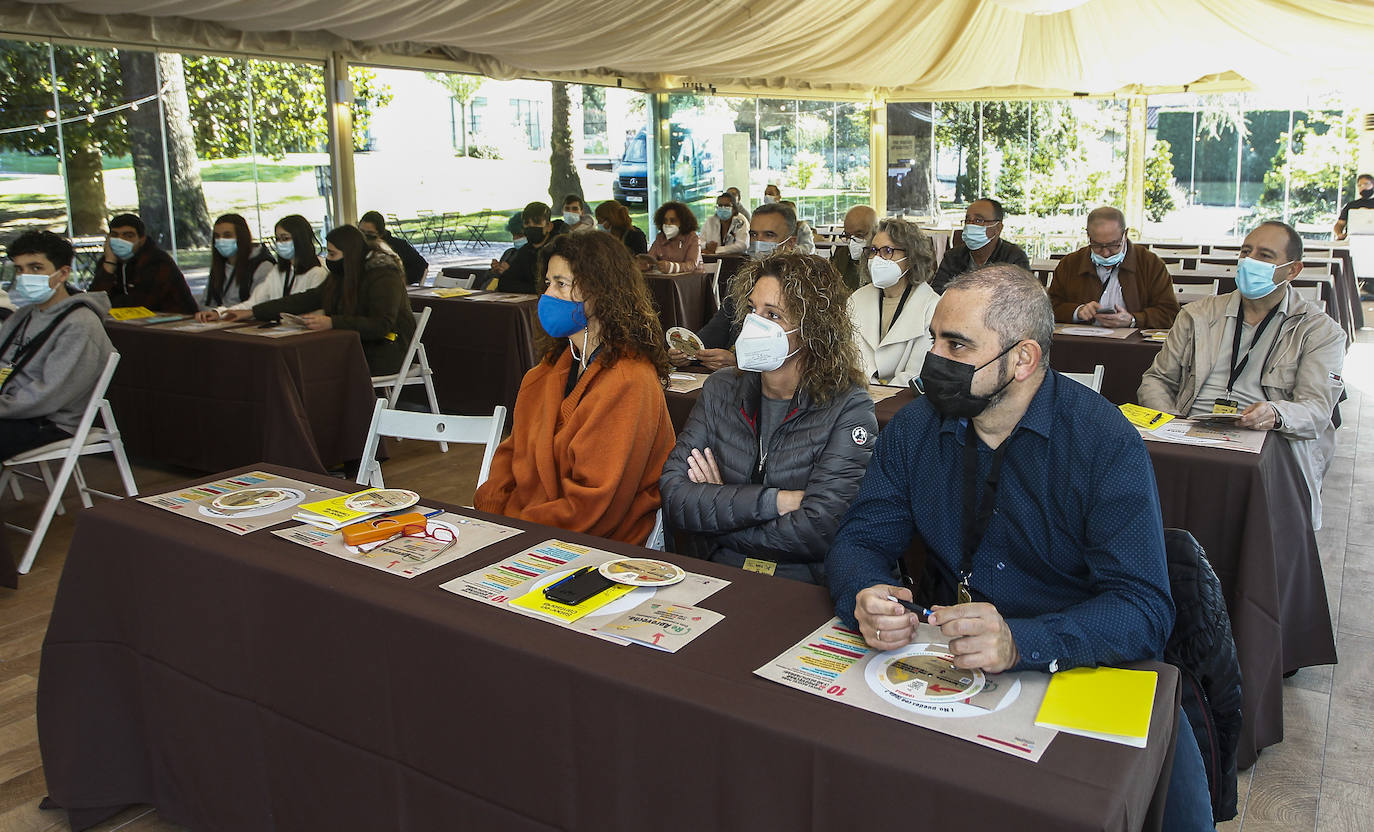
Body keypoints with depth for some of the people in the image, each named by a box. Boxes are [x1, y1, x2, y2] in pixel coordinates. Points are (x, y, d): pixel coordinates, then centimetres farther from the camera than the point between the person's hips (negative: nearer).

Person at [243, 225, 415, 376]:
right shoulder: (341, 276, 12)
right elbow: (307, 299, 14)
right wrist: (253, 312, 10)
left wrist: (332, 323, -33)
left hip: (387, 353, -8)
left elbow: (382, 326, -25)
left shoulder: (384, 277, -15)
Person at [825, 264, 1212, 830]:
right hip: (941, 658, 3)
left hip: (1076, 666, -2)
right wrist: (864, 597, -25)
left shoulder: (1107, 442, -13)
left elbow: (1145, 610, -20)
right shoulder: (915, 428, 0)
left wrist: (1020, 642, -38)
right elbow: (858, 540, 1)